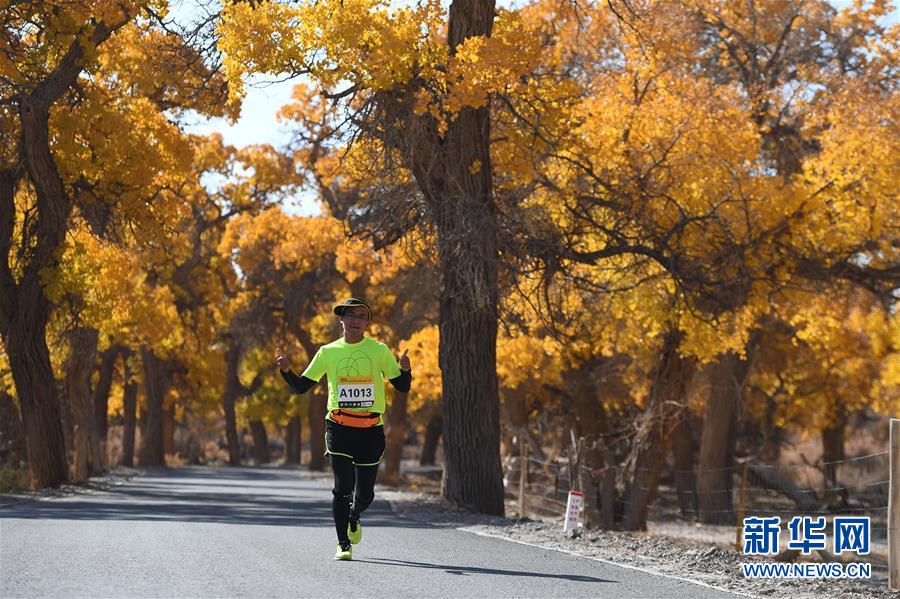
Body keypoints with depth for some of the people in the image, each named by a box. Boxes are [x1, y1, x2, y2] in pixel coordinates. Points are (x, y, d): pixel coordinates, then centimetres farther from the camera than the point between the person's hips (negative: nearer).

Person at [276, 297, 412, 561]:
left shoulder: (379, 351, 3)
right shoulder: (328, 352, 5)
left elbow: (402, 387, 4)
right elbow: (301, 386, 8)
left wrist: (405, 369, -18)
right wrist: (286, 370, -10)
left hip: (370, 430, 1)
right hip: (339, 428, -1)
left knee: (364, 494, 5)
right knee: (342, 487, -12)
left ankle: (353, 519, 39)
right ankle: (343, 544, -1)